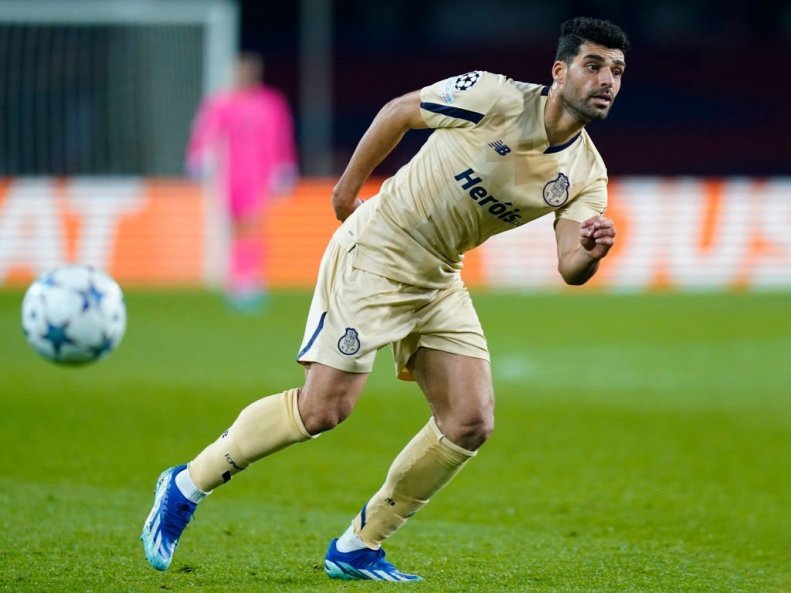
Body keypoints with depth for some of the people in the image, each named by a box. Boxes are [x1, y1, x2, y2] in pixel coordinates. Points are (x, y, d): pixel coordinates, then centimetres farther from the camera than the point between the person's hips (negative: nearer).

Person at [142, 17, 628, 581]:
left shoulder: (586, 175, -2)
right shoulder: (498, 98, -18)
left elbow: (570, 269, -12)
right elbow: (400, 110, -4)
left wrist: (591, 253, -35)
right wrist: (349, 188, 2)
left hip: (439, 279, 7)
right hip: (376, 253, -7)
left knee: (472, 423, -4)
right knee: (324, 408, -14)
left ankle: (357, 548, 11)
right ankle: (187, 485, 6)